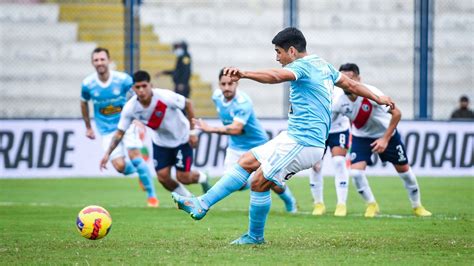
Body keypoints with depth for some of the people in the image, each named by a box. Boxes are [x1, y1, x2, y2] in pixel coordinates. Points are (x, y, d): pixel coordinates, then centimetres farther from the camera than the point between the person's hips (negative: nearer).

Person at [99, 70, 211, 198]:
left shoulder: (165, 97, -32)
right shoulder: (130, 108, -22)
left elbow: (188, 104, -15)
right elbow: (119, 133, -13)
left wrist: (192, 132, -12)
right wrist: (107, 153, -24)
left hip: (181, 138, -3)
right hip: (160, 142, 3)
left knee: (183, 178, -4)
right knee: (163, 177, -6)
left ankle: (202, 178, 32)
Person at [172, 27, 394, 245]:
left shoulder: (302, 66, -14)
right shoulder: (323, 65, 15)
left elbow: (277, 76, -36)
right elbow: (351, 85, 26)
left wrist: (244, 74, -50)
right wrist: (379, 99, 40)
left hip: (301, 142, -10)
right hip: (294, 138, 10)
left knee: (259, 183, -8)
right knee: (247, 161, 8)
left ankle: (255, 237, 6)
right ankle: (203, 204, 7)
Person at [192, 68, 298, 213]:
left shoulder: (243, 102, -31)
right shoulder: (217, 96, -9)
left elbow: (236, 129, -43)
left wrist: (211, 129, -51)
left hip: (257, 145, -5)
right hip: (236, 146, 5)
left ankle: (289, 201, 35)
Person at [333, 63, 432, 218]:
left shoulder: (370, 93, -34)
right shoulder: (340, 101, -24)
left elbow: (396, 113, -30)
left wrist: (385, 139, -31)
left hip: (387, 133, -2)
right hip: (361, 136, 2)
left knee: (403, 170, 8)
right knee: (355, 172, -18)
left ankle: (417, 206, 31)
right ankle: (371, 205, 7)